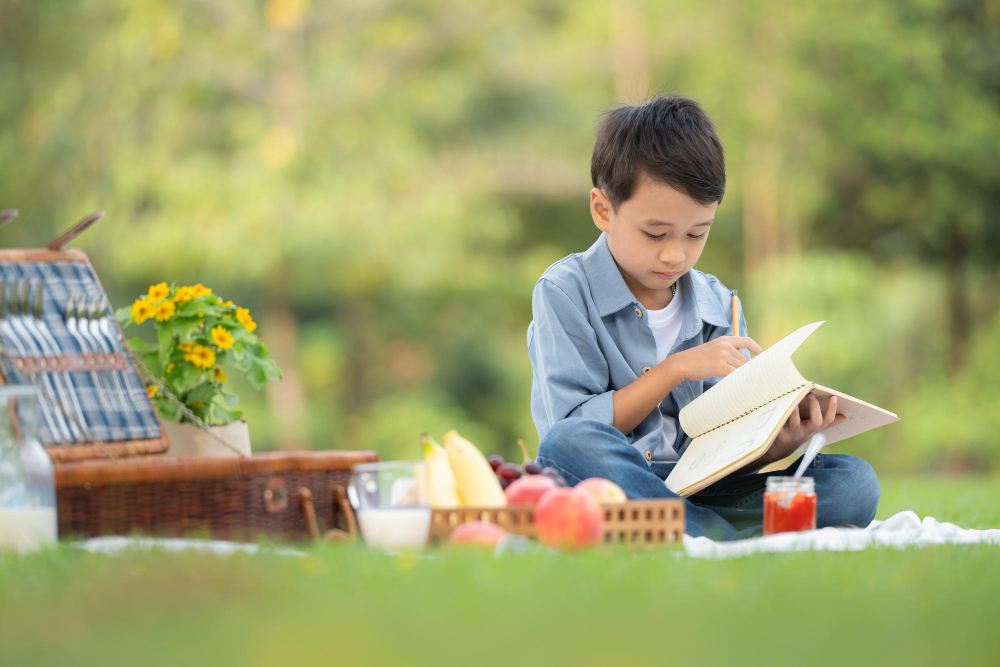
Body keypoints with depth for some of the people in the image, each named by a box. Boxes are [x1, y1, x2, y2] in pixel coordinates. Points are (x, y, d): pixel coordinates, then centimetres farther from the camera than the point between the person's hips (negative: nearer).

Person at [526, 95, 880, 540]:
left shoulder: (720, 307, 13)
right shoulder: (565, 293, 0)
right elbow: (571, 433, -10)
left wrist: (776, 446, -13)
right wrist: (676, 369, -12)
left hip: (705, 494, 4)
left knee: (855, 480, -16)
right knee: (570, 444, -38)